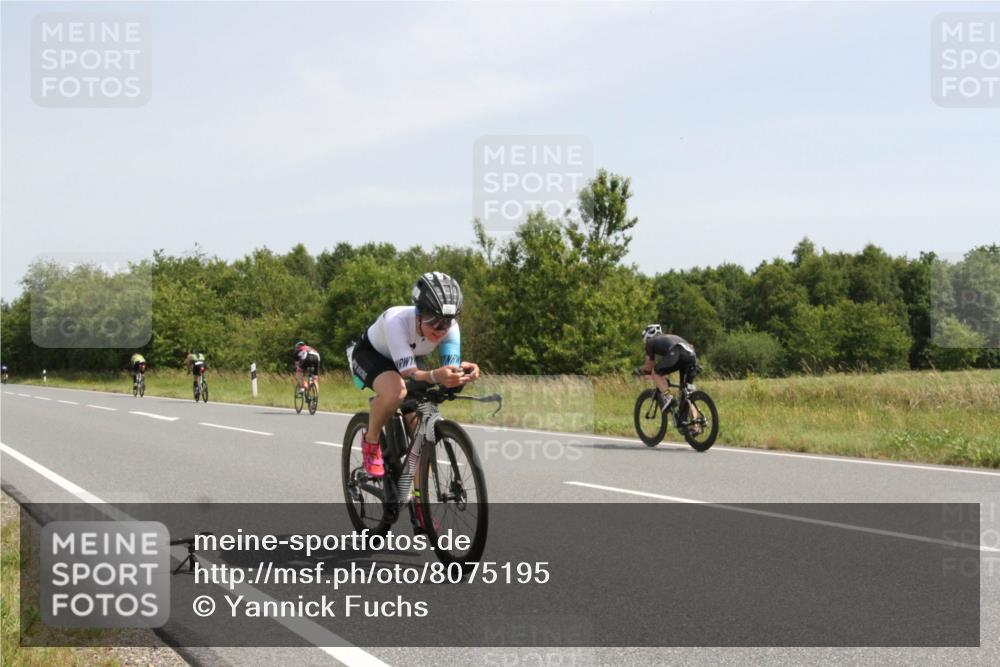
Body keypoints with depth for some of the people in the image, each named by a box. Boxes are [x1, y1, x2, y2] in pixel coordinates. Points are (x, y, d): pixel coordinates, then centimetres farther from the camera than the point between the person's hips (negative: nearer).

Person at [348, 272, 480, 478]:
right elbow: (409, 373, -43)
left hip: (410, 358, 5)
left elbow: (451, 370, -30)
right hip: (370, 355, -5)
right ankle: (371, 441, -11)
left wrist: (463, 371, -54)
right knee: (396, 390, -38)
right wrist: (435, 376, -64)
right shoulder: (396, 320, -40)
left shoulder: (450, 327, -27)